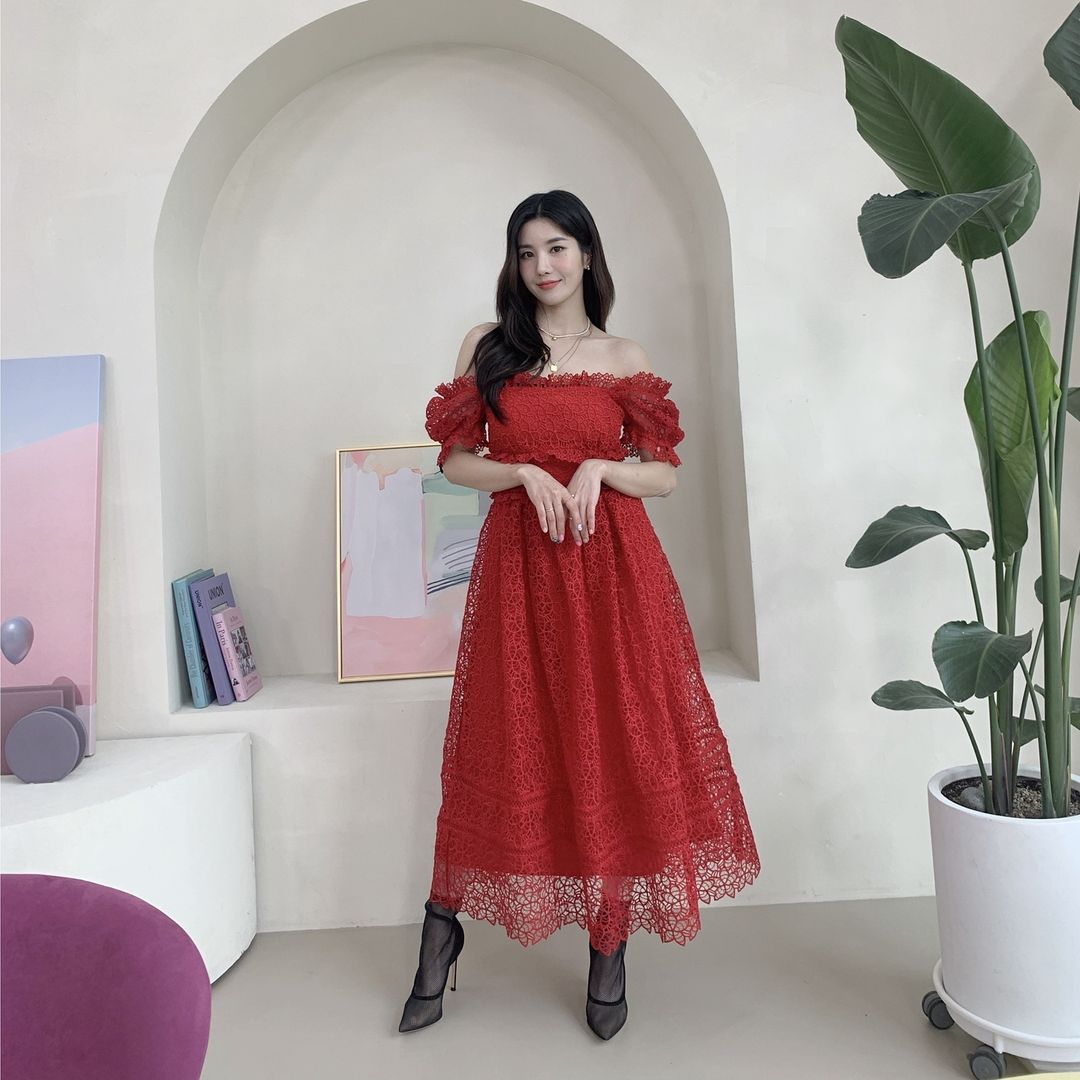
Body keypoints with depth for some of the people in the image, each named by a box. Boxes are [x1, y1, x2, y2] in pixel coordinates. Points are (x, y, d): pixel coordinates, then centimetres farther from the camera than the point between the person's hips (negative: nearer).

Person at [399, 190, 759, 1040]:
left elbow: (664, 474, 7)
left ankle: (610, 952, 19)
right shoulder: (488, 346, 9)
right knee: (508, 747, 4)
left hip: (613, 565, 1)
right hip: (517, 564, 0)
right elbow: (455, 459, 5)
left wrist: (599, 468, -11)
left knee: (617, 744, 3)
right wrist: (526, 473, -12)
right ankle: (441, 941, 21)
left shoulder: (626, 358, 9)